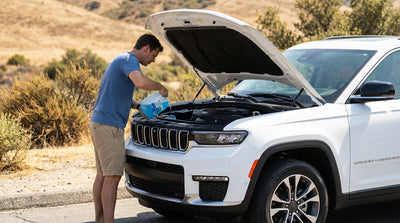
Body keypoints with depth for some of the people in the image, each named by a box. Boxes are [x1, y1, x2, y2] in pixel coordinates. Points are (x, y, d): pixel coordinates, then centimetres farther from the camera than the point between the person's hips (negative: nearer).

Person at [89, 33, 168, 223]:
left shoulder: (121, 60, 23)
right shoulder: (129, 60, -10)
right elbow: (140, 81, -32)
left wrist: (138, 106, 16)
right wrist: (160, 87, -13)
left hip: (99, 123, 11)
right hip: (109, 125, -11)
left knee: (103, 174, 13)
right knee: (113, 176, -10)